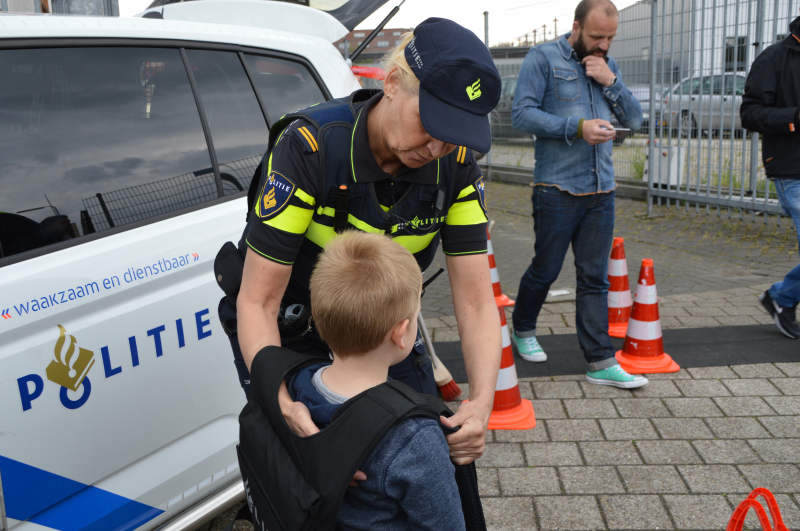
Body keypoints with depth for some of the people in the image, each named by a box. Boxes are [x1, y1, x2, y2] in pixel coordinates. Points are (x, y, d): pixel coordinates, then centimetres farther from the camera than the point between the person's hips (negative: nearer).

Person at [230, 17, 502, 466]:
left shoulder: (456, 165, -19)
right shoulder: (309, 147, -31)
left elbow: (476, 301, -19)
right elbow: (257, 301, -29)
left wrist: (482, 402, -35)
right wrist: (282, 402, -46)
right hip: (289, 330, -3)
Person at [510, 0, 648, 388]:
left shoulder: (607, 66, 15)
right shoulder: (543, 58, -3)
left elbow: (634, 119, 13)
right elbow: (522, 113, -13)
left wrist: (611, 82, -3)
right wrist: (577, 127, -19)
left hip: (601, 191, 5)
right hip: (556, 190, -5)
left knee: (595, 279, 5)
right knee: (545, 271, 6)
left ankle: (601, 362, 8)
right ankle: (523, 330, 32)